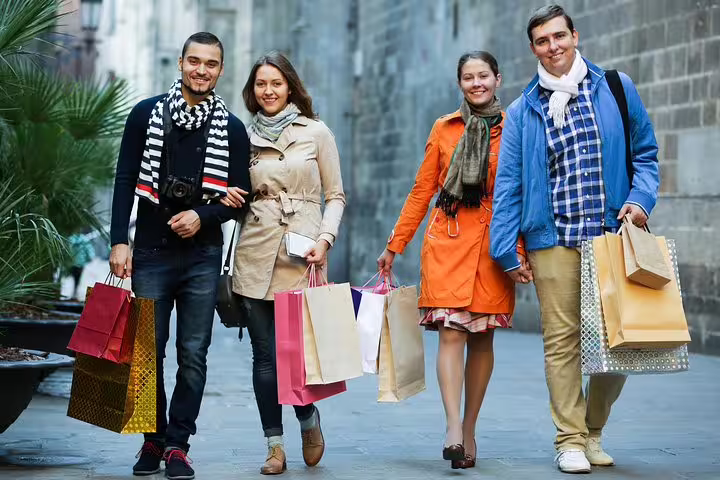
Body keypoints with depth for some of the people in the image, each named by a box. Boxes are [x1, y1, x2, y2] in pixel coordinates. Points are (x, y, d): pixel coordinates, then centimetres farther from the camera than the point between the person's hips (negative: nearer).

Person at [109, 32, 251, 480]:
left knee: (194, 355, 0)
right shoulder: (147, 114, 4)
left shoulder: (232, 129, 5)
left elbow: (241, 194, 6)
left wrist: (203, 216, -12)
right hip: (151, 253, 0)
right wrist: (119, 241, -5)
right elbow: (126, 182, 3)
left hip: (202, 256, 0)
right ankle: (153, 439, 18)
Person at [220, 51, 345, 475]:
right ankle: (275, 447, 11)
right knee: (265, 355, 2)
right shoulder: (245, 137, 11)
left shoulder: (316, 133, 4)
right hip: (256, 254, 2)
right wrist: (227, 197, -4)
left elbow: (336, 195, 6)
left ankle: (309, 420, 23)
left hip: (301, 254, -2)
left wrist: (325, 237, -9)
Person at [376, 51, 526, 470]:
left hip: (494, 243, 0)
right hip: (448, 240, 0)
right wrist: (394, 246, 11)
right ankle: (453, 428, -17)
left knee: (482, 337, 3)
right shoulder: (444, 128, 10)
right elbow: (422, 191, 13)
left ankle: (469, 431, 12)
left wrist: (521, 248, -5)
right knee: (451, 331, -11)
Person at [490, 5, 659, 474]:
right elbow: (508, 184, 5)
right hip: (553, 239, 0)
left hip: (612, 235, 1)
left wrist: (641, 198, -6)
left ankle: (593, 430, 21)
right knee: (562, 340, -2)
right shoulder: (522, 112, 8)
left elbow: (645, 152, 12)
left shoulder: (616, 88, 7)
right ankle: (571, 439, 7)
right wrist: (506, 249, -1)